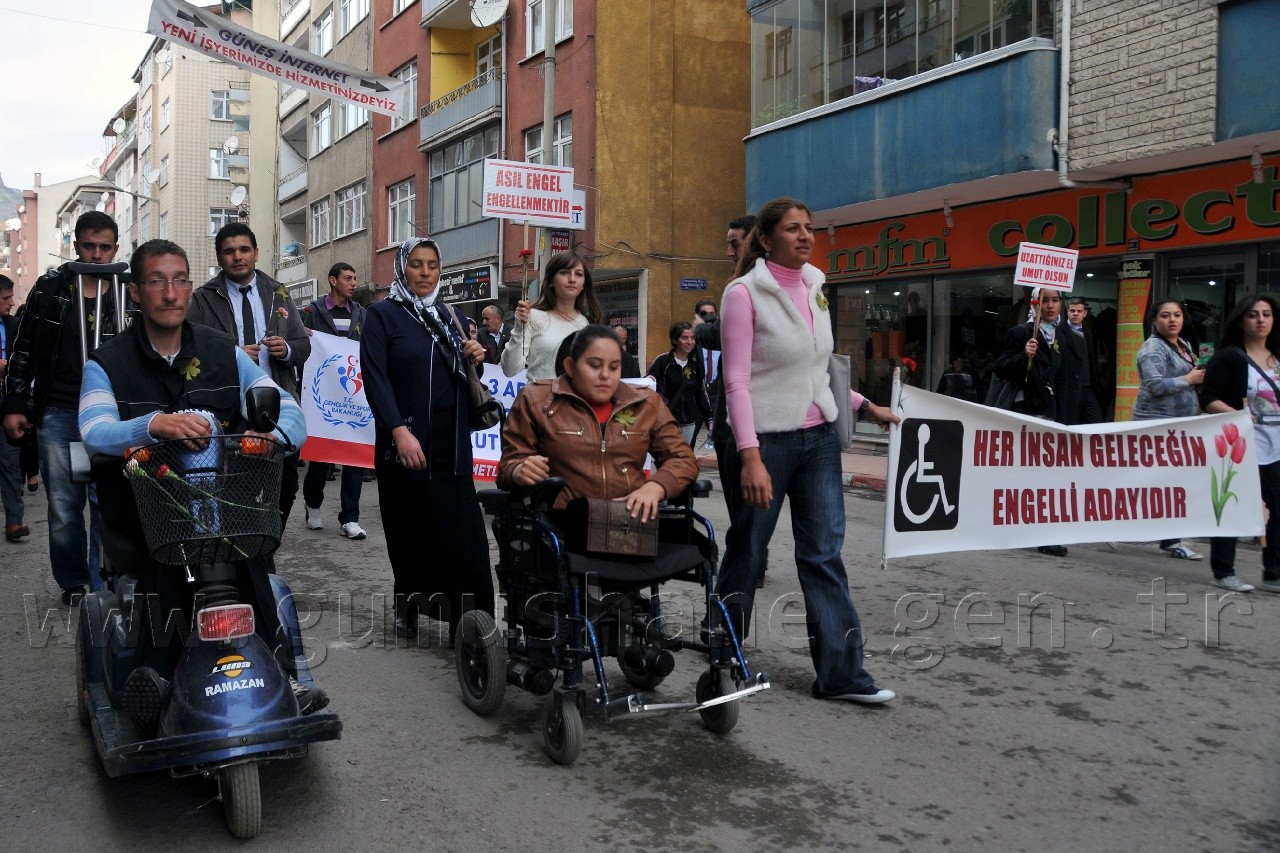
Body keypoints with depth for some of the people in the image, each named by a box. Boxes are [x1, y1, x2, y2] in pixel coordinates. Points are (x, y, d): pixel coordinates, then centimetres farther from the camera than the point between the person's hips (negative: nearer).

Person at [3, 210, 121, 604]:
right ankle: (72, 583, 20)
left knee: (107, 505, -2)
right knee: (63, 508, 6)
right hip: (57, 413, 1)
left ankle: (104, 587, 7)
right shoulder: (49, 288, 6)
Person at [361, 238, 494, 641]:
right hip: (405, 442, -3)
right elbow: (375, 377, -9)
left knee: (463, 534, -4)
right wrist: (399, 430, -21)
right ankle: (409, 609, 20)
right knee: (410, 532, 4)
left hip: (452, 444, 3)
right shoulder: (383, 315, 1)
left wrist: (475, 359, -2)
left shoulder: (453, 316, 16)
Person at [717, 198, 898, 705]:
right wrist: (750, 455, -22)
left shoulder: (814, 288, 9)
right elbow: (736, 380, -15)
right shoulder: (745, 292, -10)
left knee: (825, 552, 3)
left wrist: (864, 406, 16)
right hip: (768, 438, -5)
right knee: (747, 549, 8)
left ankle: (839, 671, 7)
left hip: (819, 437, 6)